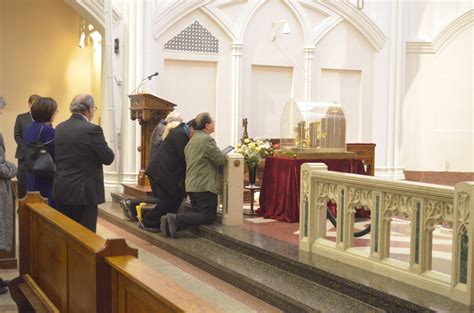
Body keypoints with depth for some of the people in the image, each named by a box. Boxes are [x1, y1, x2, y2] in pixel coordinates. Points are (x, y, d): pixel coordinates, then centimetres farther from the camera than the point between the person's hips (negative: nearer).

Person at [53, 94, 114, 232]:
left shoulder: (59, 128, 5)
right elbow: (108, 158, -12)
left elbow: (59, 156, 13)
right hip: (84, 191, -7)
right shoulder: (92, 129, -16)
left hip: (61, 189, 7)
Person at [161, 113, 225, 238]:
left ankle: (170, 221, -3)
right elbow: (220, 160, -15)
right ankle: (176, 219, -15)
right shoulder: (207, 139, -13)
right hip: (204, 185, -9)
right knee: (209, 217, -4)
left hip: (192, 185, 9)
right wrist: (224, 154, 9)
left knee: (197, 213, 15)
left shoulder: (192, 140, 17)